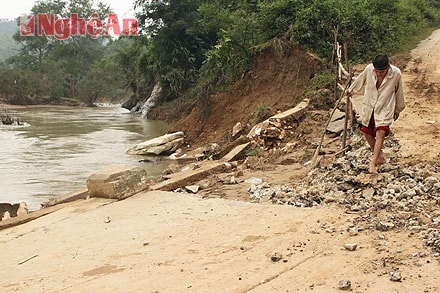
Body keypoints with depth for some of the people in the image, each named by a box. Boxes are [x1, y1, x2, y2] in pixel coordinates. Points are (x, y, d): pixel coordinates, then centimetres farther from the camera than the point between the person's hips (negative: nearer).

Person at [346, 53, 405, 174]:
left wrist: (397, 110, 11)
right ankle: (380, 156, 25)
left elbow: (399, 93, -1)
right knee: (367, 132, 8)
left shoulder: (396, 74, -19)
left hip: (385, 108, -4)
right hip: (369, 106, 4)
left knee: (380, 132, -18)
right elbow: (360, 80, 7)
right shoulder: (369, 69, -16)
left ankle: (373, 163, -20)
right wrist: (351, 90, 24)